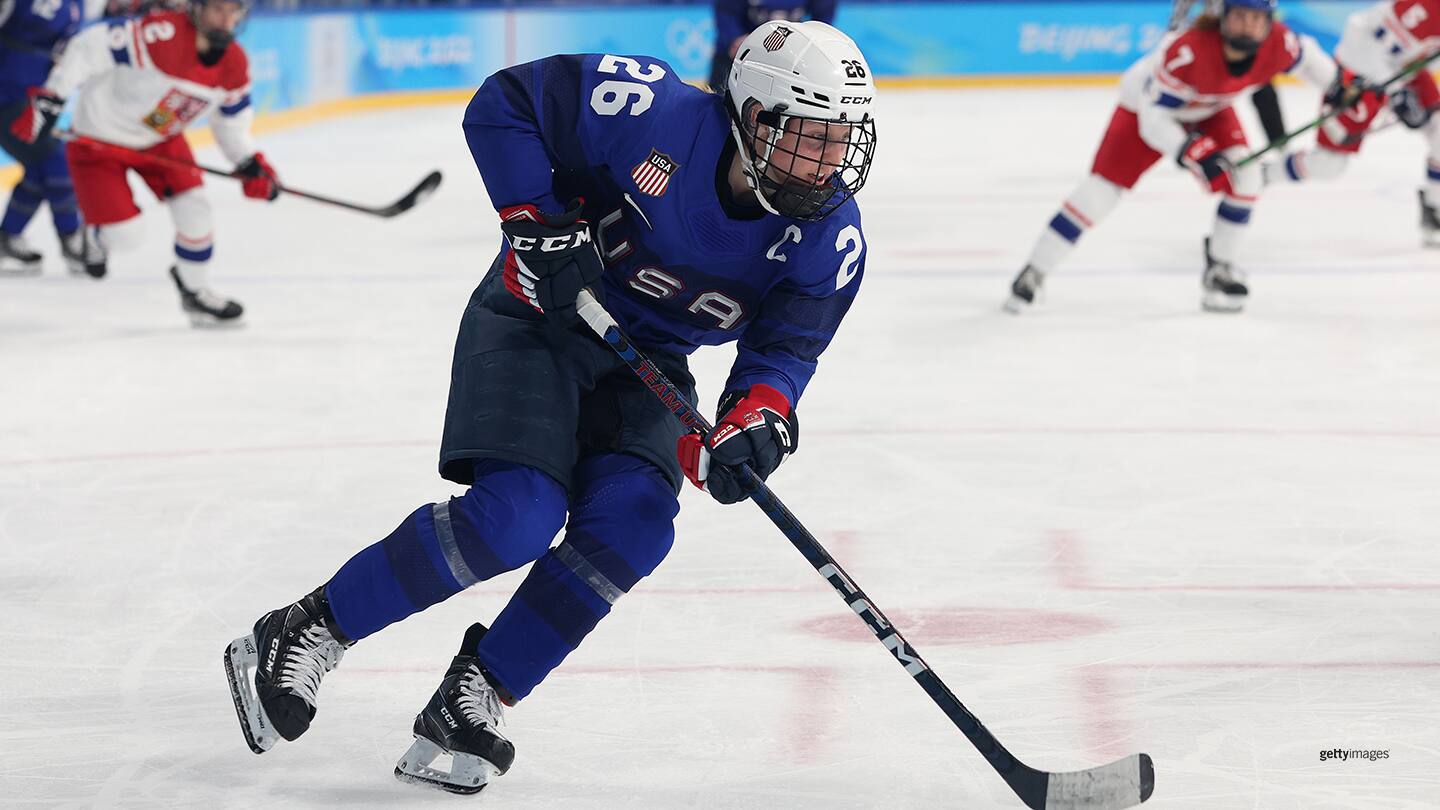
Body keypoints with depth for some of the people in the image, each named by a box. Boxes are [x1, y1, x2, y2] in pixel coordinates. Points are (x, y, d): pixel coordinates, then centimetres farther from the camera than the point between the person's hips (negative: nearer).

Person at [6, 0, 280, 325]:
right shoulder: (162, 33, -33)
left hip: (162, 139, 6)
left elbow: (231, 119, 7)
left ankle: (195, 291, 17)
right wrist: (49, 100, -29)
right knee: (121, 236, -8)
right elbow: (89, 48, -29)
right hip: (101, 137, -6)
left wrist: (251, 164, -5)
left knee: (194, 210, -7)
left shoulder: (235, 64, -10)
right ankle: (94, 232, 30)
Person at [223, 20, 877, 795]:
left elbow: (784, 349, -13)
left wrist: (755, 422, -34)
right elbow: (502, 105, -19)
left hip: (644, 365, 5)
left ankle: (469, 704, -8)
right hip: (539, 316, -5)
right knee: (518, 515, -22)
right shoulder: (656, 115, -28)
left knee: (630, 525, -19)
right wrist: (540, 221, -25)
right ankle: (304, 635, -7)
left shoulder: (830, 238, -16)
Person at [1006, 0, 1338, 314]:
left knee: (1245, 178, -16)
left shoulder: (1278, 42, -27)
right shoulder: (1188, 51, -42)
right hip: (1146, 103, -5)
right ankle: (1034, 273, -2)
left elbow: (1304, 57, -1)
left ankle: (1220, 270, 3)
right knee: (1104, 185, -12)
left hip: (1209, 110, 5)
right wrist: (1197, 154, -45)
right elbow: (1153, 119, -37)